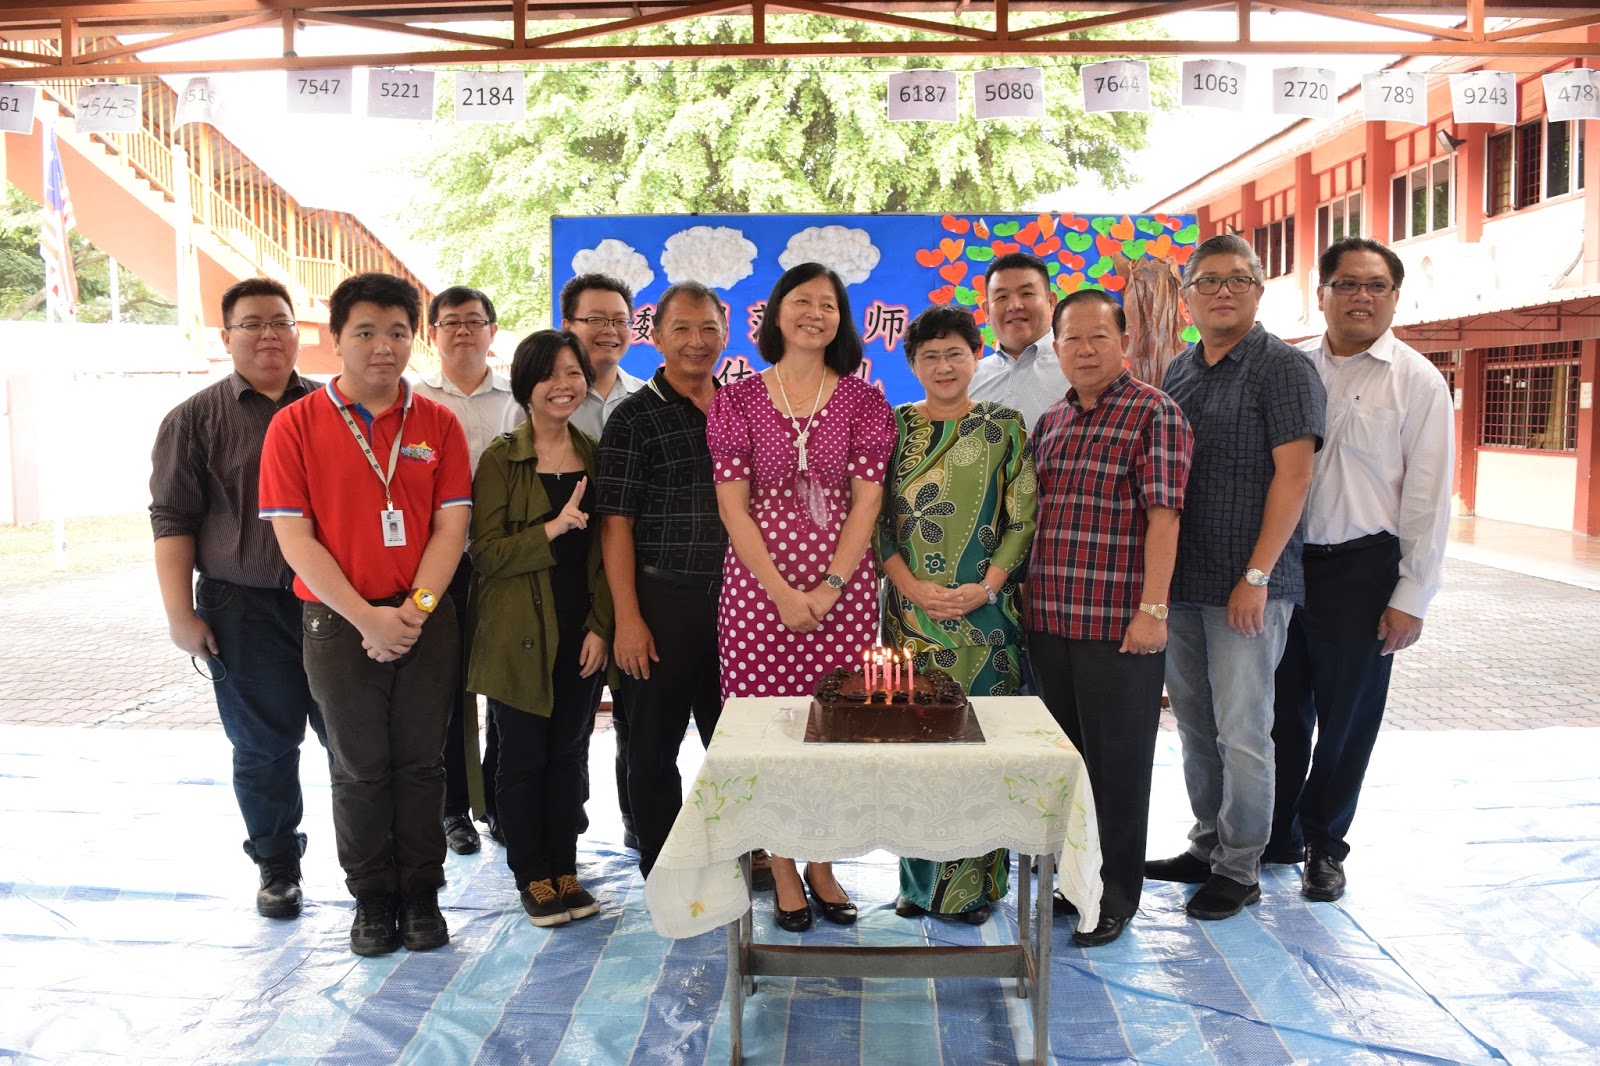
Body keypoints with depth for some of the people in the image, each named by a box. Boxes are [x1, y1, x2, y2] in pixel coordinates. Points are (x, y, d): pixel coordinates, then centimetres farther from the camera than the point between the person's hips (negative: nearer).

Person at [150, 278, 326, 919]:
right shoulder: (195, 420, 3)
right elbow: (172, 520, 1)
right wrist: (181, 613, -6)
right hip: (244, 613, -1)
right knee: (263, 747, 8)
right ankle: (277, 866, 24)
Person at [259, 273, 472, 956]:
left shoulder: (437, 424, 3)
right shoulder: (296, 425, -2)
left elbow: (450, 527, 0)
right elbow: (294, 536, -7)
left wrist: (413, 608, -12)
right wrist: (366, 616, -14)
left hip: (426, 621, 1)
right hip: (340, 623, -1)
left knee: (421, 762, 9)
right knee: (359, 768, 9)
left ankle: (421, 894, 23)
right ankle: (372, 899, 24)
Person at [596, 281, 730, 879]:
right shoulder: (636, 417, -5)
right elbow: (616, 524, -8)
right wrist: (627, 619, -14)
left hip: (734, 600, 4)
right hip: (663, 601, -4)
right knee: (655, 744, 7)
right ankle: (660, 869, 24)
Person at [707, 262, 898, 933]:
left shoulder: (864, 402, 6)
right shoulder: (736, 401, 4)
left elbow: (865, 501, 0)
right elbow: (733, 505, -1)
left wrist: (829, 587, -11)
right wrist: (781, 591, -10)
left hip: (843, 586, 1)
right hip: (757, 583, -1)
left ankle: (822, 866, 22)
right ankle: (784, 875, 16)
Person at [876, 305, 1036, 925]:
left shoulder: (1003, 427, 5)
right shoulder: (893, 427, 7)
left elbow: (1023, 518, 1)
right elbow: (875, 519, 4)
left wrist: (986, 587, -10)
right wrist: (911, 587, -8)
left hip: (984, 612, -1)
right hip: (910, 611, 1)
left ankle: (973, 884, 13)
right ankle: (919, 881, 17)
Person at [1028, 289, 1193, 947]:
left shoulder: (1153, 413, -7)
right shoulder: (1051, 422, 14)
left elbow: (1163, 515, -13)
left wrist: (1152, 607, -19)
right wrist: (1029, 599, 14)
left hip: (1119, 623, -7)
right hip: (1050, 618, 7)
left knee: (1117, 760, 4)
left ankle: (1115, 895, 19)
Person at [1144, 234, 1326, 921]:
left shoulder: (1283, 367, -6)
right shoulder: (1177, 373, 14)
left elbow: (1294, 474, -13)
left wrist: (1256, 575, -18)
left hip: (1247, 586, -6)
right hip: (1179, 581, 7)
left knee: (1241, 731, -1)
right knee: (1194, 726, 14)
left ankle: (1240, 869, 13)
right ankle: (1207, 847, 28)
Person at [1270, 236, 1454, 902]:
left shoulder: (1417, 382, -3)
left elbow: (1428, 498, -5)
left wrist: (1411, 598, -9)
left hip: (1360, 571, -2)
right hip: (1281, 562, 3)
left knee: (1347, 719, 10)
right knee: (1282, 711, 12)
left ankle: (1323, 846, 28)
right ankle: (1276, 837, 29)